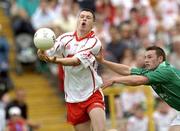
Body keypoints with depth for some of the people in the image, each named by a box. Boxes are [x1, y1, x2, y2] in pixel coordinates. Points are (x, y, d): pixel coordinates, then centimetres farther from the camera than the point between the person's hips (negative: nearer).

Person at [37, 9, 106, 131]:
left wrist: (54, 60, -37)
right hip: (73, 97, 3)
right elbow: (48, 54, -8)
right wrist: (42, 53, -33)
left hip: (92, 94, -3)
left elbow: (77, 61, -22)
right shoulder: (65, 38, 2)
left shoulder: (94, 42, -9)